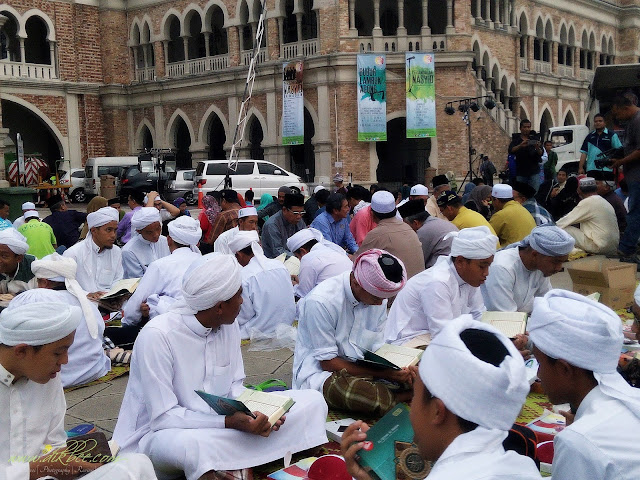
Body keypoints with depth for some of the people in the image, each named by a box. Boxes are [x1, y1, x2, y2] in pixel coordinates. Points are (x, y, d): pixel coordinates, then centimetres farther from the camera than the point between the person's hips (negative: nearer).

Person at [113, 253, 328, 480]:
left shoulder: (229, 326, -2)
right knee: (191, 445, -44)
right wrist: (229, 422, -32)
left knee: (311, 402, -5)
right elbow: (163, 417, -23)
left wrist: (255, 411, -16)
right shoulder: (157, 336, -23)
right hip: (162, 434, -7)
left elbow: (234, 387, 6)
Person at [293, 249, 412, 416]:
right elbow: (328, 362, -20)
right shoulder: (321, 301, -24)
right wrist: (384, 374, -27)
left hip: (360, 367, 5)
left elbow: (377, 348, 3)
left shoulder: (378, 296, -3)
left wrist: (399, 370, -19)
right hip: (319, 371, -4)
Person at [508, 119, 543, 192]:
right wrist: (520, 145, -31)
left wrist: (537, 148, -25)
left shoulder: (534, 139, 9)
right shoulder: (516, 140, 7)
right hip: (520, 172, 0)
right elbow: (511, 150, -13)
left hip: (534, 171, 0)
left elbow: (541, 153, -2)